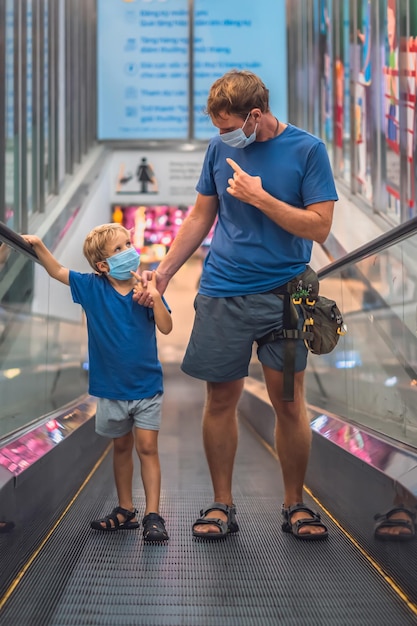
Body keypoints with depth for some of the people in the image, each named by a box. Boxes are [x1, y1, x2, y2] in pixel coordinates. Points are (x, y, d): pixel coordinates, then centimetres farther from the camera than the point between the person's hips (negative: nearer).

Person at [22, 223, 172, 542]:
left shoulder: (146, 289, -7)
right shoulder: (92, 287, -4)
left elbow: (166, 327, -14)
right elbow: (57, 271, 0)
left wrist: (154, 296, -26)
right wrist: (38, 246, -12)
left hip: (146, 387, -2)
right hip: (110, 387, 2)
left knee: (147, 448, -5)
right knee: (122, 447, 15)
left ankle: (153, 516, -1)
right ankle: (125, 511, 28)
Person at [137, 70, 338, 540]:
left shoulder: (307, 150, -4)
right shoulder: (221, 148, 7)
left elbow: (319, 225, -8)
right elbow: (201, 217, 14)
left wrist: (260, 198, -15)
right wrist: (163, 272, 10)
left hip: (283, 294, -2)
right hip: (222, 294, 3)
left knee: (288, 401, 1)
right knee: (220, 400, 5)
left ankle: (294, 505, 18)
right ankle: (221, 506, 19)